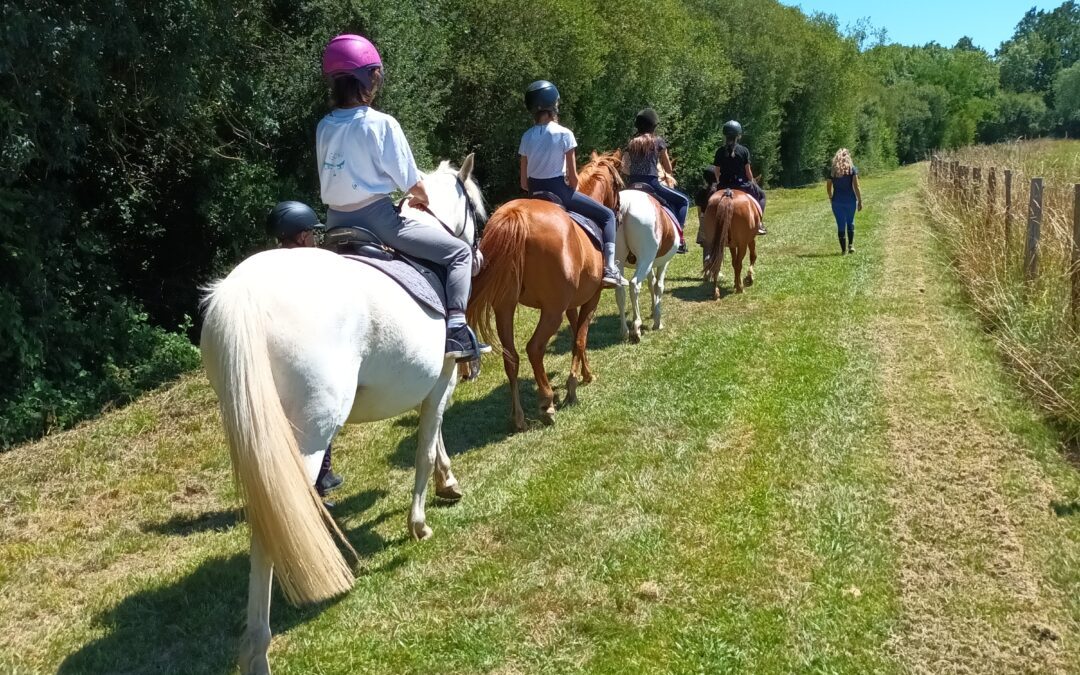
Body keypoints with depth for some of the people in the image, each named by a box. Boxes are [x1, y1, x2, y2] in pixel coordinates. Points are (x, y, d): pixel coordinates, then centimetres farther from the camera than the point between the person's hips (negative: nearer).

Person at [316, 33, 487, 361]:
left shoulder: (325, 127, 5)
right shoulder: (381, 124, -12)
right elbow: (411, 182, -7)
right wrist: (422, 199, 17)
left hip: (336, 222, 7)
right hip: (376, 218, -6)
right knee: (460, 253, 2)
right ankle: (456, 331, -11)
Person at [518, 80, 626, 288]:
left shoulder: (527, 137, 3)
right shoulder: (564, 134, -10)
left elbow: (524, 182, 5)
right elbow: (573, 177, -9)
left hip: (536, 193, 5)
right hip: (560, 191, -5)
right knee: (607, 215, 7)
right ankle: (610, 267, -8)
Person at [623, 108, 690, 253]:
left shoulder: (631, 143, 11)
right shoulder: (658, 141, 0)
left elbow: (625, 168, 10)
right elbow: (669, 169, 5)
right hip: (652, 183, -6)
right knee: (683, 200, 11)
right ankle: (679, 237, -2)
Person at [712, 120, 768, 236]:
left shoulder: (720, 151, -1)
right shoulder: (743, 150, -7)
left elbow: (717, 172, 3)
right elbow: (748, 171, -4)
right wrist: (752, 182, 12)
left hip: (724, 186, 2)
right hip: (741, 184, -2)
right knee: (761, 194, 23)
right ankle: (759, 224, 13)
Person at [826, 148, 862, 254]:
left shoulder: (832, 170, 0)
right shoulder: (852, 169, -4)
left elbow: (828, 187, 4)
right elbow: (856, 186, -9)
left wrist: (831, 198, 21)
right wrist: (860, 201, -3)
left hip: (837, 201, 0)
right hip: (850, 200, 0)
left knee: (841, 225, 6)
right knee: (850, 222, 19)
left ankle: (843, 249, 8)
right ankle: (851, 245, 8)